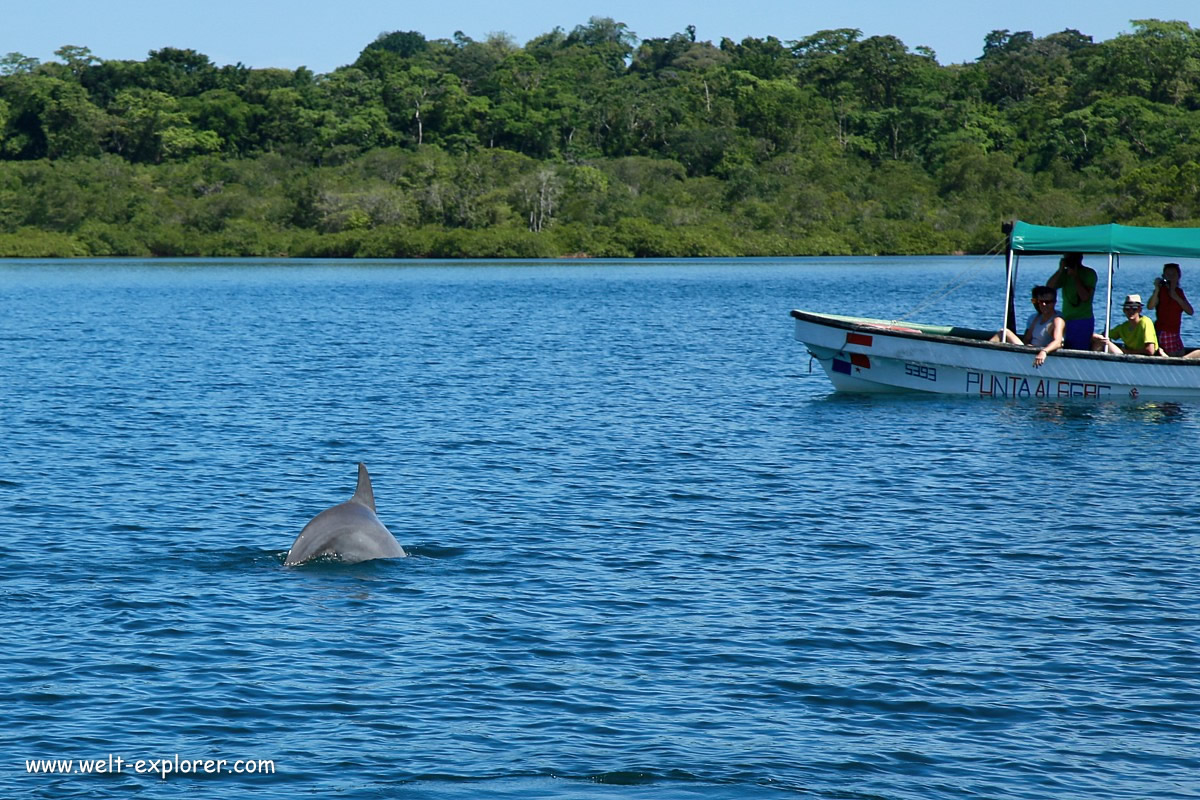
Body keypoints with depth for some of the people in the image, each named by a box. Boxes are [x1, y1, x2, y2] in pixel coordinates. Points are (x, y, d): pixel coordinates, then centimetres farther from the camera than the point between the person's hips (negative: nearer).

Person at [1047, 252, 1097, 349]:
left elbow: (1085, 297, -17)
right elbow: (1049, 287, -1)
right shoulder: (1065, 274, 13)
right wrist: (1060, 270, -10)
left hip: (1083, 321, -6)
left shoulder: (1089, 273, -4)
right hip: (1066, 320, 6)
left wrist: (1075, 276, -14)